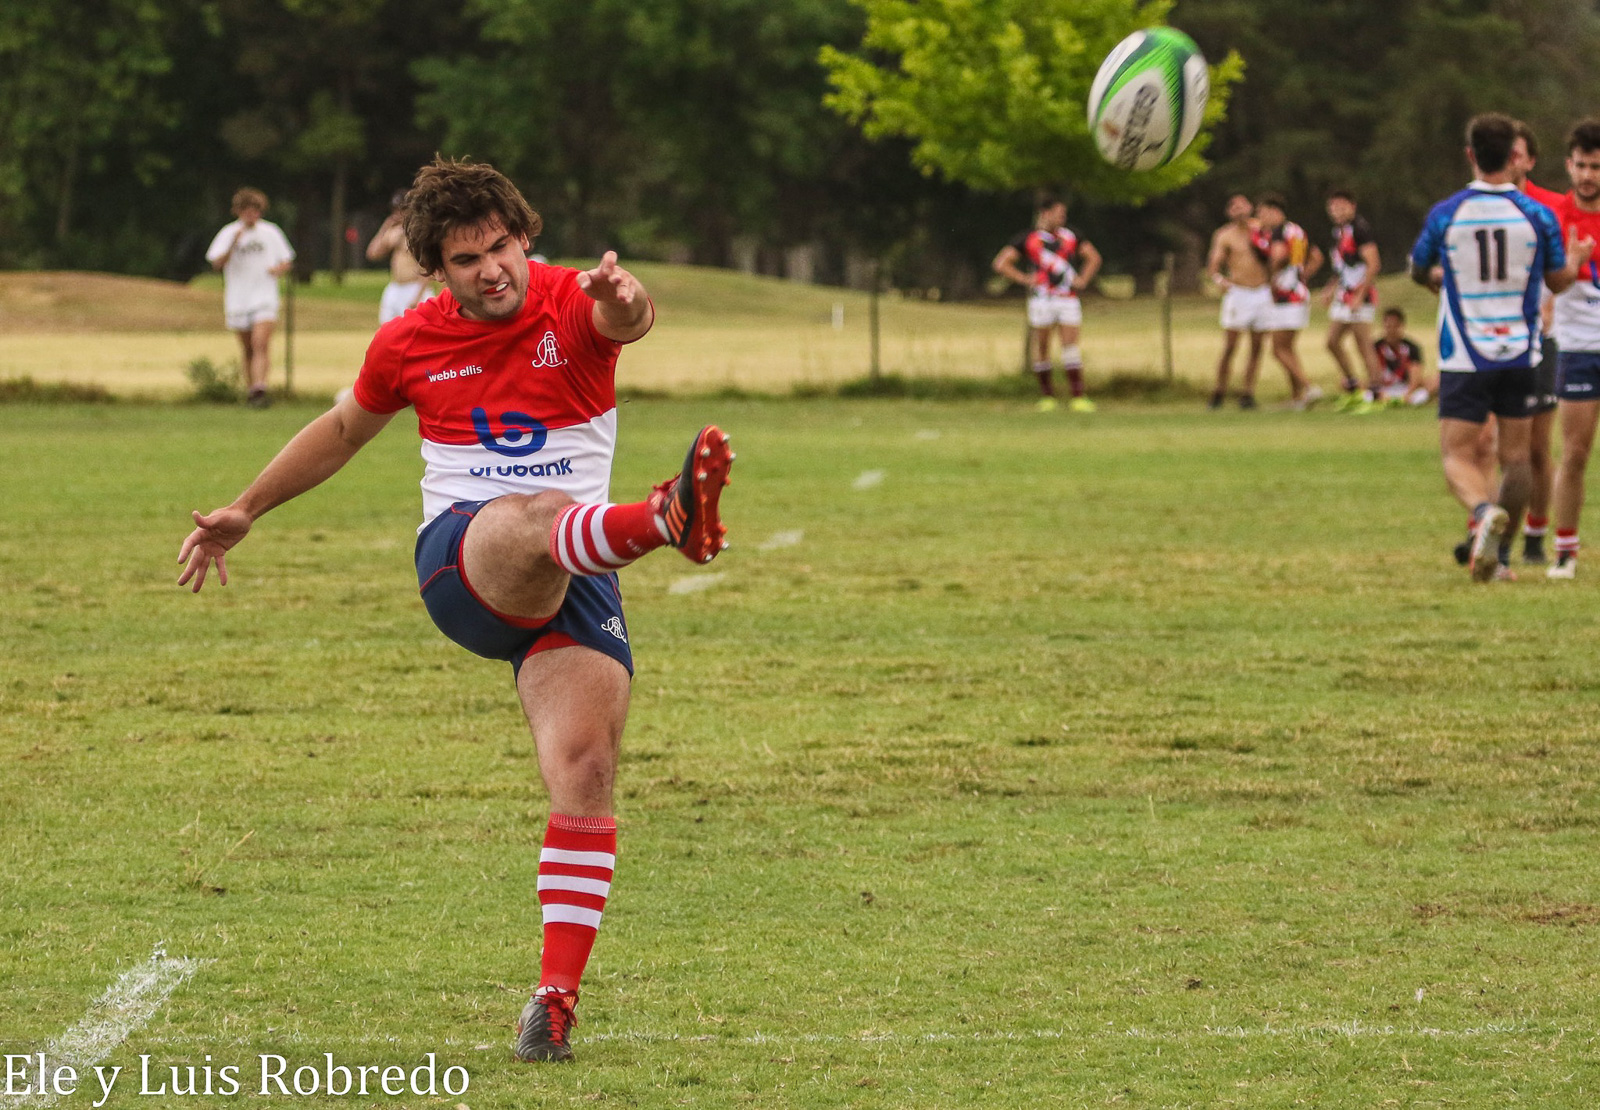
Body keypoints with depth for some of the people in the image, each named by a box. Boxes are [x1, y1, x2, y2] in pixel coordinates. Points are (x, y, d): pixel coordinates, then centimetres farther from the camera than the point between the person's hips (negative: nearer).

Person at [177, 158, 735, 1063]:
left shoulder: (572, 304, -1)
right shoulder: (410, 344, 7)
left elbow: (627, 319, -27)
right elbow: (344, 430, 27)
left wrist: (625, 301, -53)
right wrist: (246, 512, 35)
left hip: (575, 579, 1)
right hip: (461, 562, -1)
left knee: (586, 773, -15)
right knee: (541, 519, -38)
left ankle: (556, 1000, -11)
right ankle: (668, 517, -73)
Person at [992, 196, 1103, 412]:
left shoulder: (1070, 236, 13)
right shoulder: (1028, 239, 2)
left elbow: (1093, 257, 23)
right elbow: (1000, 264, 1)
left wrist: (1083, 280, 8)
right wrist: (1025, 279, -7)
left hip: (1068, 299, 2)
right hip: (1042, 297, -2)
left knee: (1070, 344, -7)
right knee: (1041, 347, 0)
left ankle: (1078, 396, -9)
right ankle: (1046, 396, 11)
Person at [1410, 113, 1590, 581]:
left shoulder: (1445, 214, -7)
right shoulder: (1538, 215, -6)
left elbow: (1418, 271, 10)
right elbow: (1559, 281, 7)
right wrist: (1576, 258, 30)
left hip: (1463, 359, -2)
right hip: (1520, 354, 2)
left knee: (1458, 457, -1)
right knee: (1515, 457, 13)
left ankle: (1484, 511, -32)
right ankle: (1499, 556, 14)